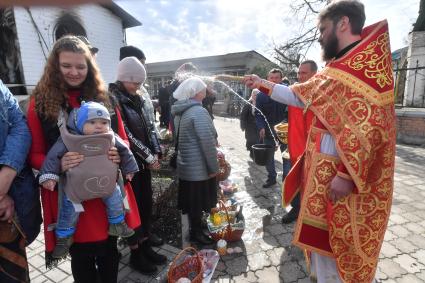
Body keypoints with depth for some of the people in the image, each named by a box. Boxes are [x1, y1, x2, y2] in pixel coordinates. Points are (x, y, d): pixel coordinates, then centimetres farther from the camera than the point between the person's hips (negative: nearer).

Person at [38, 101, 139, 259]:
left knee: (116, 198, 11)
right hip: (75, 186, -2)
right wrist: (49, 175, -20)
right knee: (69, 210, 7)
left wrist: (129, 169, 9)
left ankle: (117, 224, 36)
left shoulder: (111, 139, -11)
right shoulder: (69, 139, -19)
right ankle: (63, 237, 32)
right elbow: (53, 156, -15)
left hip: (106, 183, 3)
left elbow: (124, 151, 2)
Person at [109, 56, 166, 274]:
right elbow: (125, 135, -18)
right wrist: (149, 157, -13)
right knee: (135, 208, 3)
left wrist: (156, 152, -1)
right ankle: (136, 254, 22)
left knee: (147, 204, 14)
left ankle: (146, 246, 31)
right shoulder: (113, 99, -13)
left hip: (144, 163, 7)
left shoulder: (135, 99, 11)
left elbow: (148, 127, 12)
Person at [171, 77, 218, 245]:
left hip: (186, 165, 9)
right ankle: (196, 233, 25)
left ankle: (194, 227, 39)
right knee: (198, 201, 8)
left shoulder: (180, 111, 9)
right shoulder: (198, 111, -20)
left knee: (191, 200, 21)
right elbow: (207, 142, -24)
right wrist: (214, 167, -14)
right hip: (199, 167, -9)